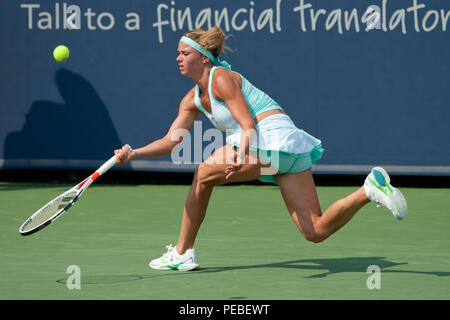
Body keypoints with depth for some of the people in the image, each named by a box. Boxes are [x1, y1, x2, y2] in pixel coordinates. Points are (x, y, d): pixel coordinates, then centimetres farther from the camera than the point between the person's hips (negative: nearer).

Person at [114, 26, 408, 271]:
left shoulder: (221, 78, -5)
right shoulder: (193, 100, 21)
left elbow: (248, 125, -15)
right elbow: (171, 142, 19)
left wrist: (241, 156, -33)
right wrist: (134, 153, 5)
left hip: (272, 136, -9)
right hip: (291, 147, 9)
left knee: (204, 175, 3)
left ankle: (182, 252, 8)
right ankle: (370, 189, -9)